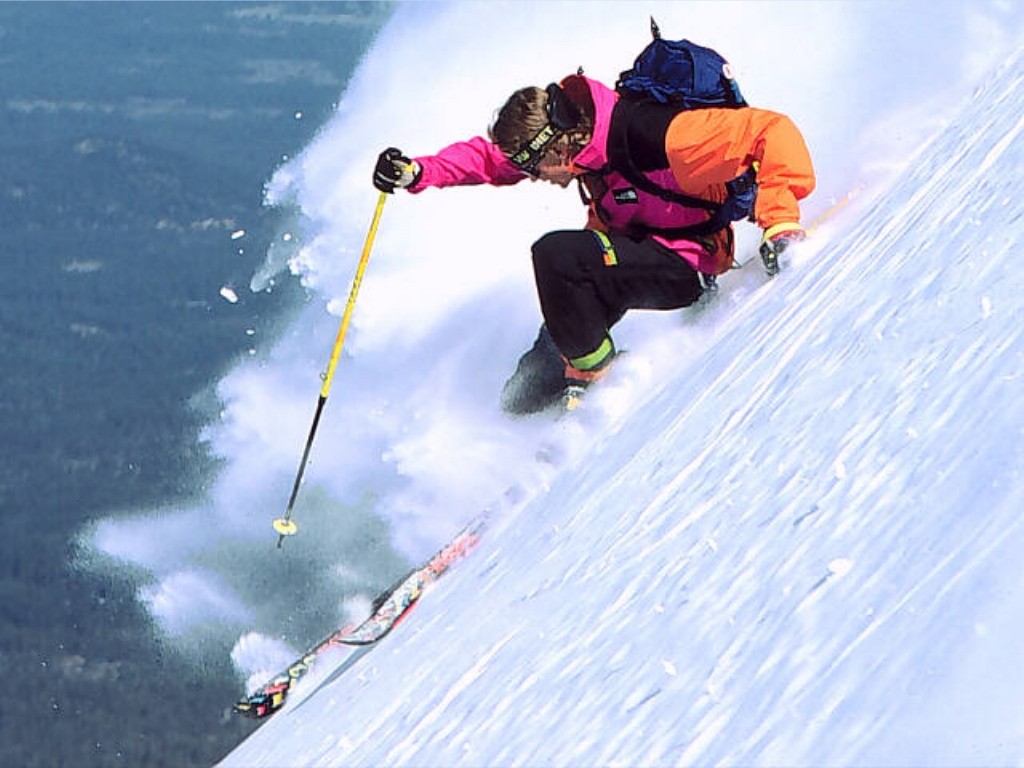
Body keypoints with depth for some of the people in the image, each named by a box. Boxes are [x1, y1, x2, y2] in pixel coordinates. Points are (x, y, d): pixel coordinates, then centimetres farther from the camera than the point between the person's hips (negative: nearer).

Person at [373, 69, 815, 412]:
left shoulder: (651, 135, -30)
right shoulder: (577, 132, -8)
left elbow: (771, 132, -32)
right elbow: (490, 157, 7)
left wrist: (779, 222, -39)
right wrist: (417, 173, -6)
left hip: (686, 264, -8)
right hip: (629, 250, 8)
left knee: (556, 255, -30)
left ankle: (592, 381, -15)